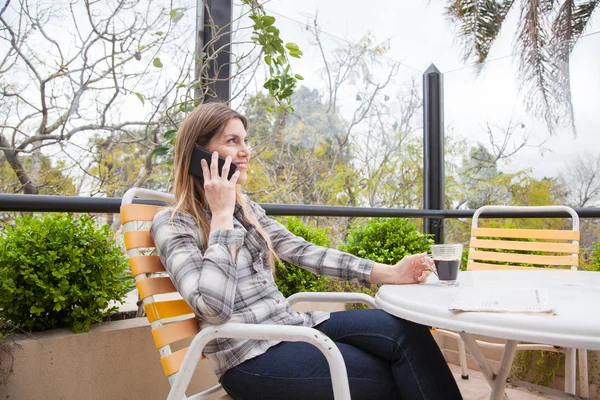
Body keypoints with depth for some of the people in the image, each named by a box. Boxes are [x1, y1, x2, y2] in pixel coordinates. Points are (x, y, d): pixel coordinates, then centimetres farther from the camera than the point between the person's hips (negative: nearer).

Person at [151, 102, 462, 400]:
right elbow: (213, 308, -25)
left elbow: (303, 251, 5)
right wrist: (222, 214, -20)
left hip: (291, 326, 6)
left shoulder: (244, 207, 11)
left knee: (405, 329, -14)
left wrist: (387, 273, -4)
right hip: (251, 356, -6)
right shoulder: (173, 223, -11)